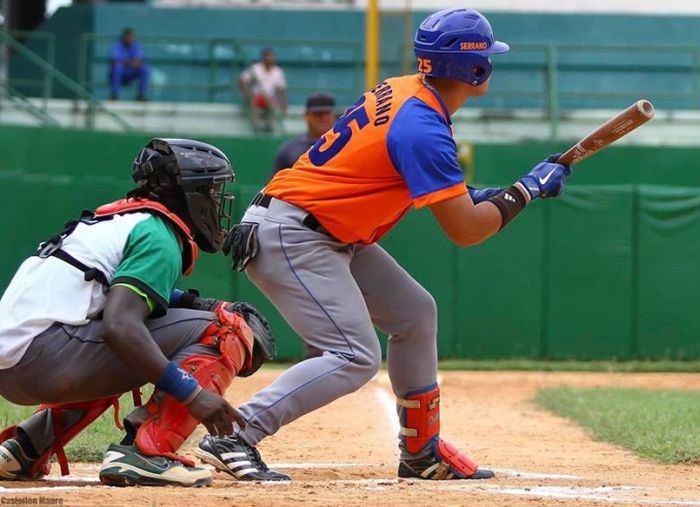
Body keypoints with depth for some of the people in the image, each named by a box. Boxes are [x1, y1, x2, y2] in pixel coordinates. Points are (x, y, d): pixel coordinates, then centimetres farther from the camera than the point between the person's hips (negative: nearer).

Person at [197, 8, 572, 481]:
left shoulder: (402, 91, 7)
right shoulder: (423, 127, -21)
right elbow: (465, 231, -21)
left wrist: (474, 195, 8)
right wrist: (528, 189, -8)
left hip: (334, 237, 10)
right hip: (289, 234, -10)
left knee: (415, 313, 15)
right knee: (355, 358, -18)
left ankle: (422, 451, 22)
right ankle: (231, 437, -22)